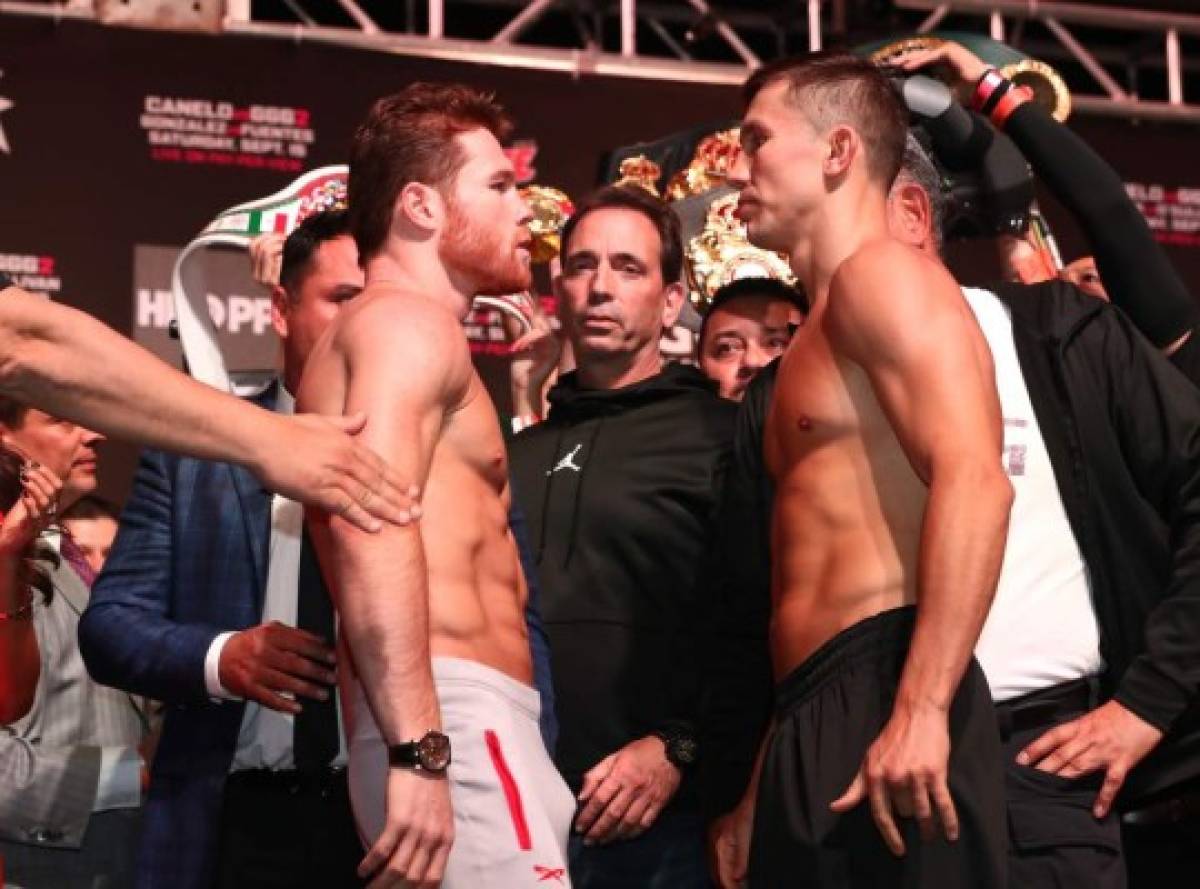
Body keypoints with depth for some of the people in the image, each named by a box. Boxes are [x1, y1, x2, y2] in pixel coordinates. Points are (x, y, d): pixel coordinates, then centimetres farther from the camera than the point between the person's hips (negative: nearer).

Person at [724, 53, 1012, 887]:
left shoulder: (881, 273, -3)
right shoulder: (824, 330, 25)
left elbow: (974, 481, -18)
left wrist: (922, 709, -26)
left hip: (881, 699, -9)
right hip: (822, 712, 9)